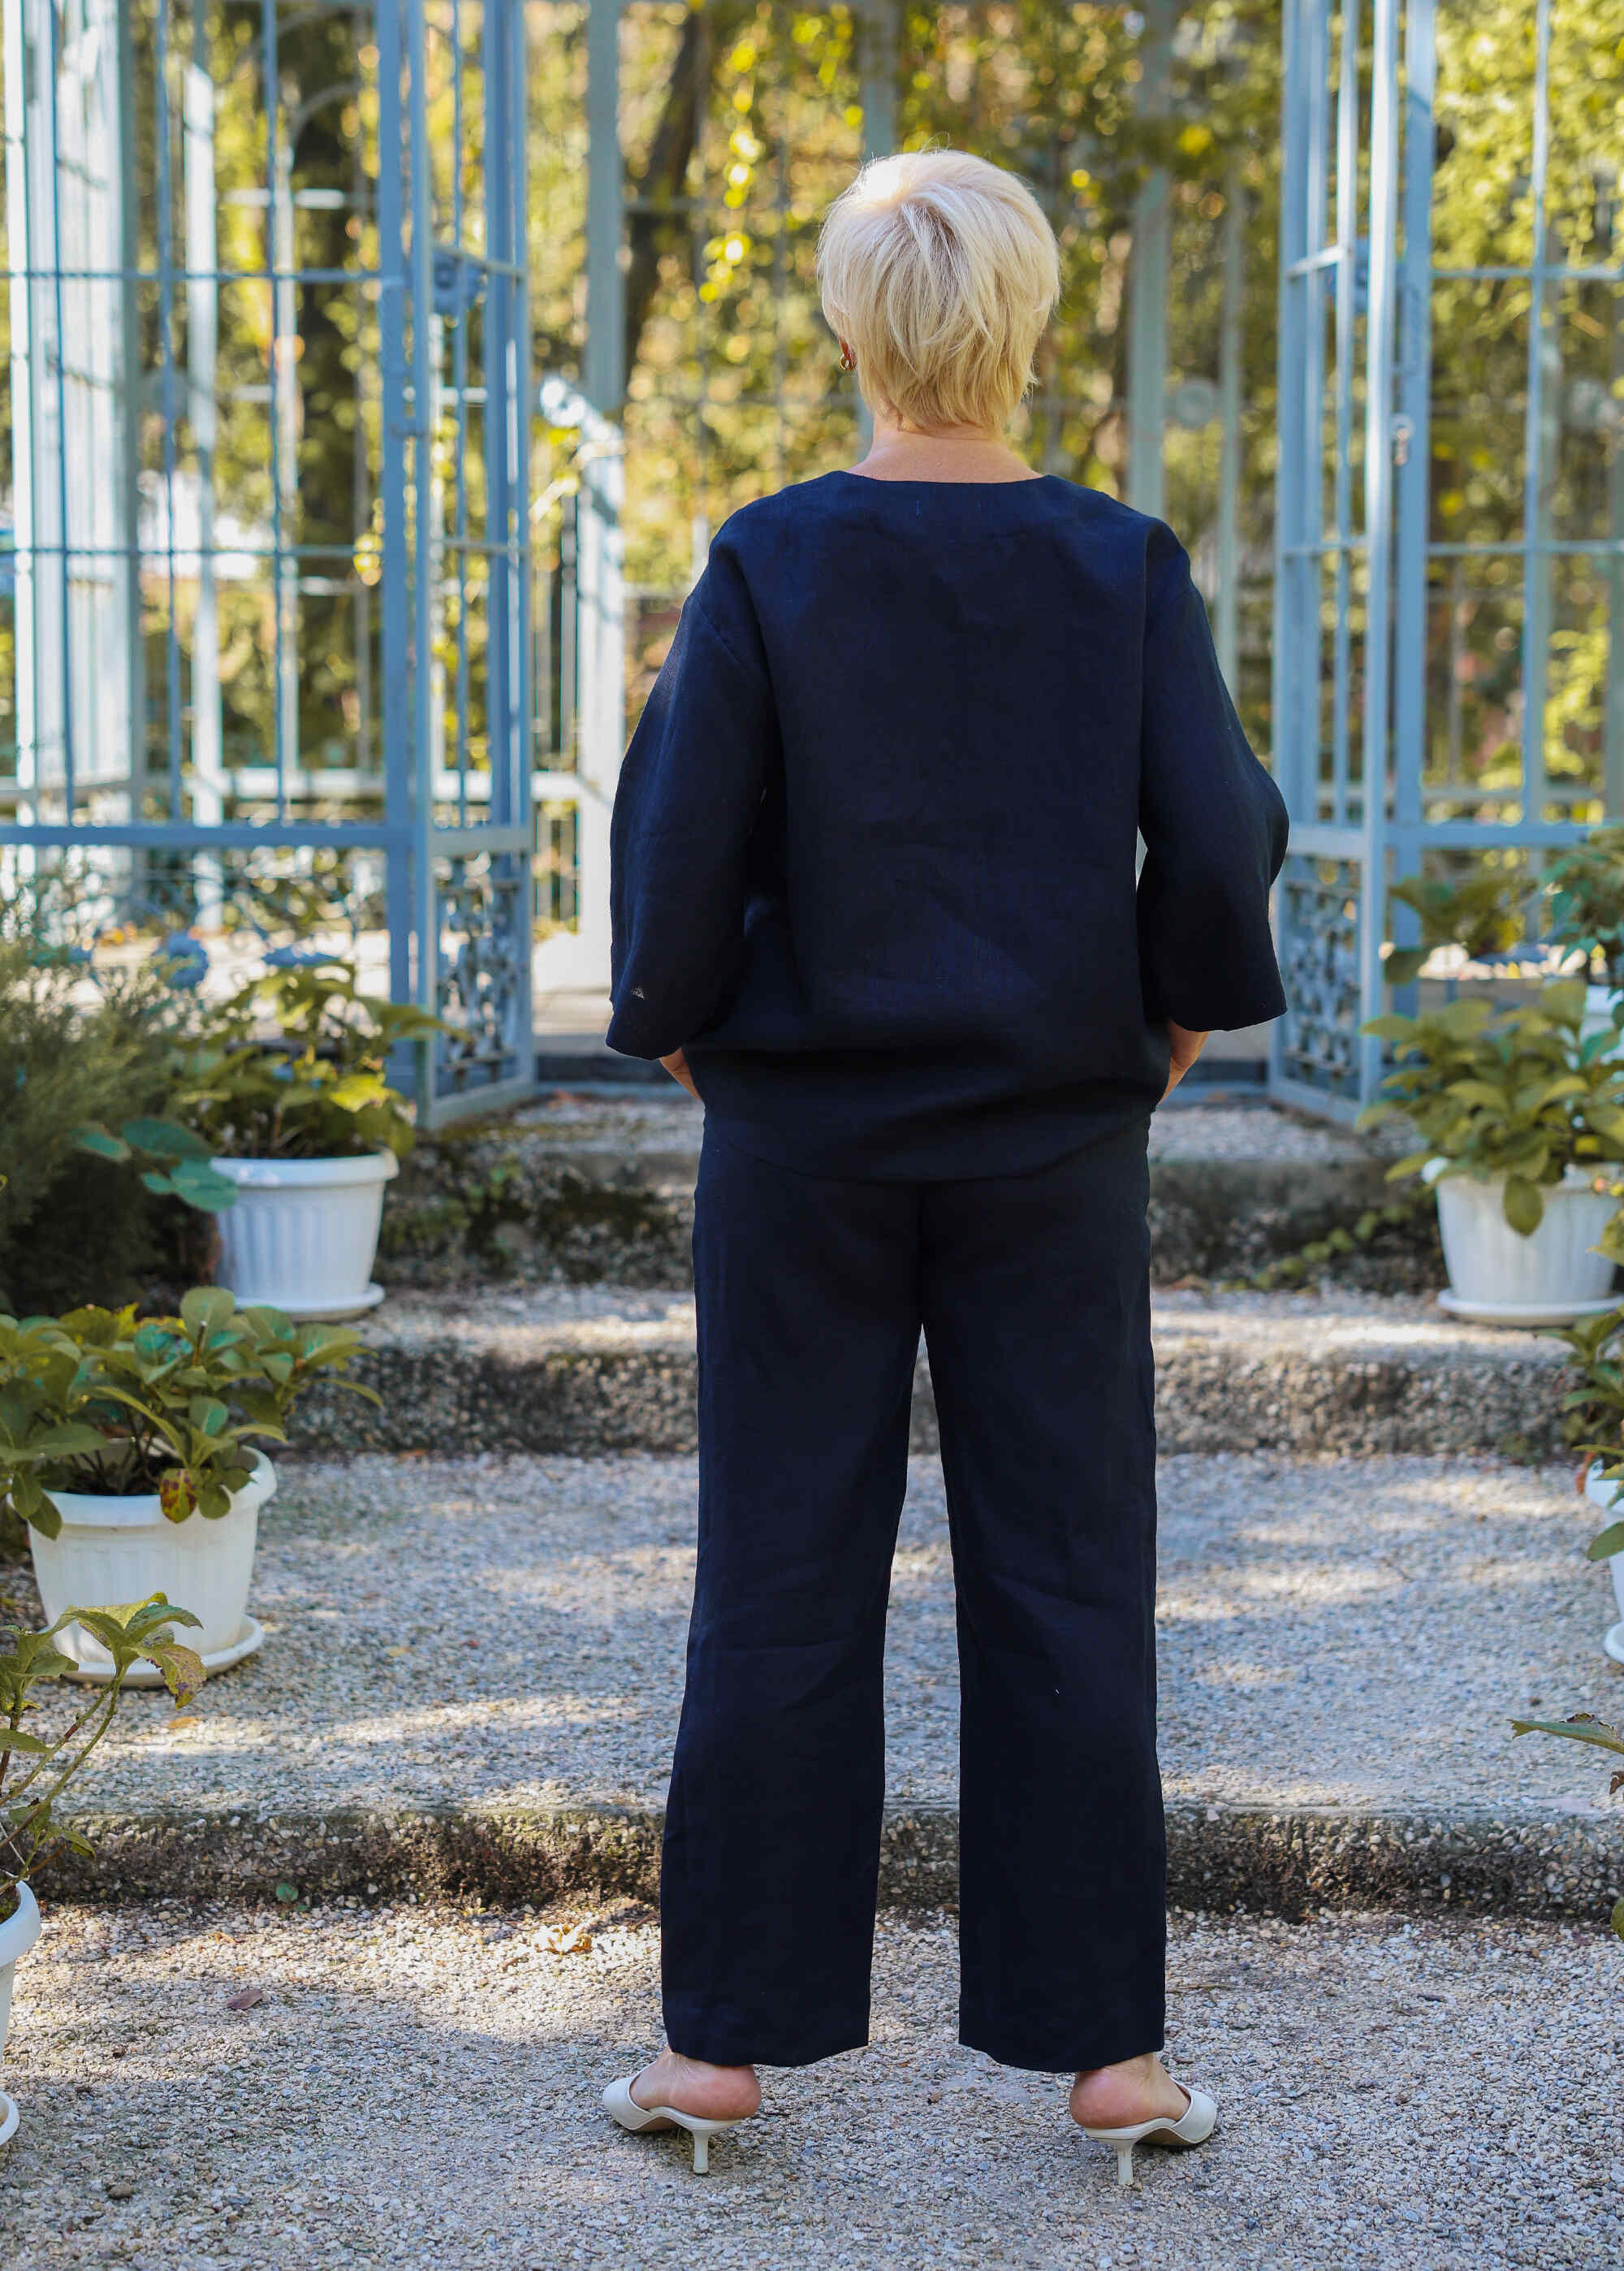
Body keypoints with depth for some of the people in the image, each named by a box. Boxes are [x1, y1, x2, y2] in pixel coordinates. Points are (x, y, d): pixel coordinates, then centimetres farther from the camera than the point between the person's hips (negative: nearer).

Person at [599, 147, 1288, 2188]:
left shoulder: (768, 567, -8)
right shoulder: (1125, 570, -6)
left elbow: (676, 847, -8)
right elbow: (1220, 840, -7)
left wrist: (679, 1027, 9)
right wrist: (1179, 1013, 11)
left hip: (804, 1128, 0)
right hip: (1050, 1137, 1)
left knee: (781, 1580, 7)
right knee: (1066, 1579, 7)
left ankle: (727, 2035, 14)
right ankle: (1103, 2044, 13)